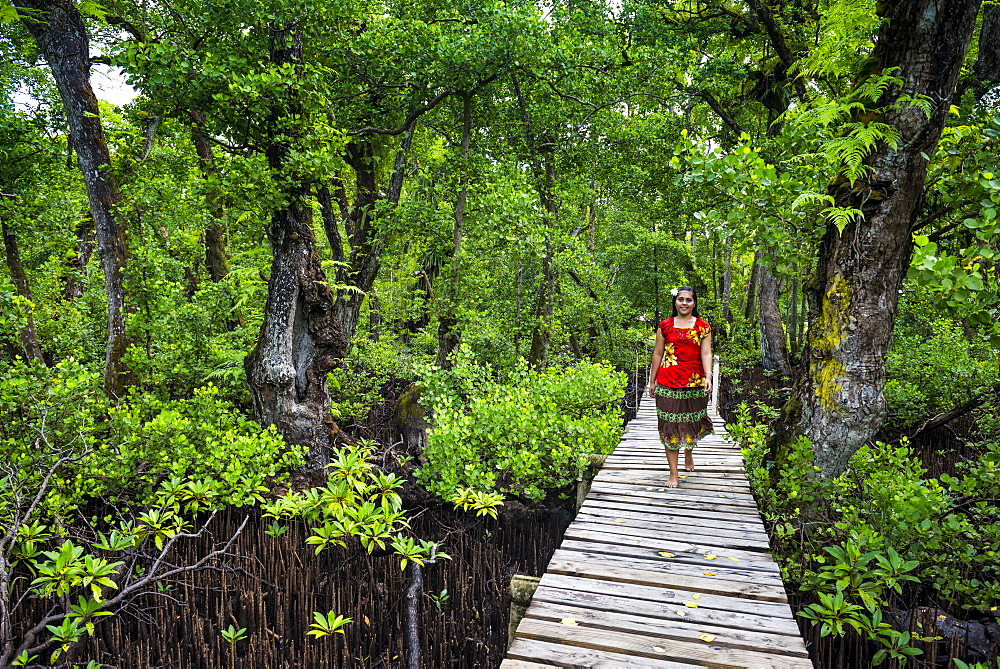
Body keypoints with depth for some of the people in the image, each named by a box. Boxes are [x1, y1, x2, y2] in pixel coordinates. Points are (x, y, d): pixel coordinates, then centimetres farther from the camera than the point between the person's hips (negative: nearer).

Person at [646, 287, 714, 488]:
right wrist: (652, 381, 9)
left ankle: (689, 452, 44)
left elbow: (706, 353, -3)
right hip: (668, 382, 0)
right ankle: (673, 474, 5)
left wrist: (708, 376, -19)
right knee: (670, 425, -2)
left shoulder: (703, 327, 5)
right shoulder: (665, 326, 6)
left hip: (695, 382, 0)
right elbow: (658, 354, 9)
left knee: (692, 422, 10)